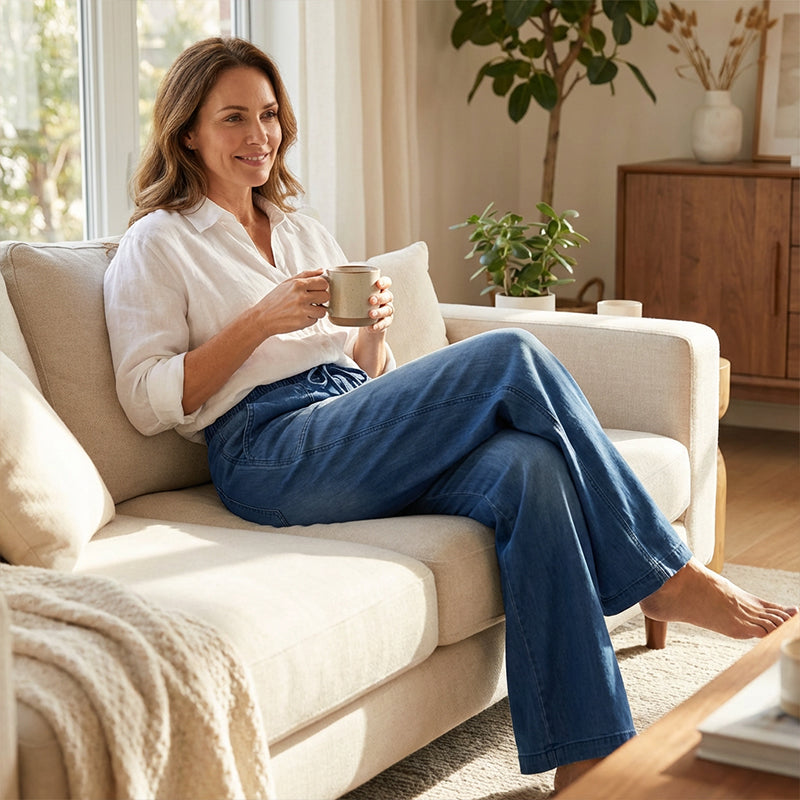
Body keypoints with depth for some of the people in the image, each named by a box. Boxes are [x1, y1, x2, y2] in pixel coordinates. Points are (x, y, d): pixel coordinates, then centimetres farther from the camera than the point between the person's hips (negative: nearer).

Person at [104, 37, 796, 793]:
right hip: (271, 456, -6)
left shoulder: (306, 233, 27)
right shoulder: (157, 244, 8)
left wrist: (372, 330, 1)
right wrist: (262, 321, -11)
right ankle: (664, 573, -12)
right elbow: (147, 398, -4)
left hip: (356, 439, 6)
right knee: (511, 356, -23)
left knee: (530, 465, -28)